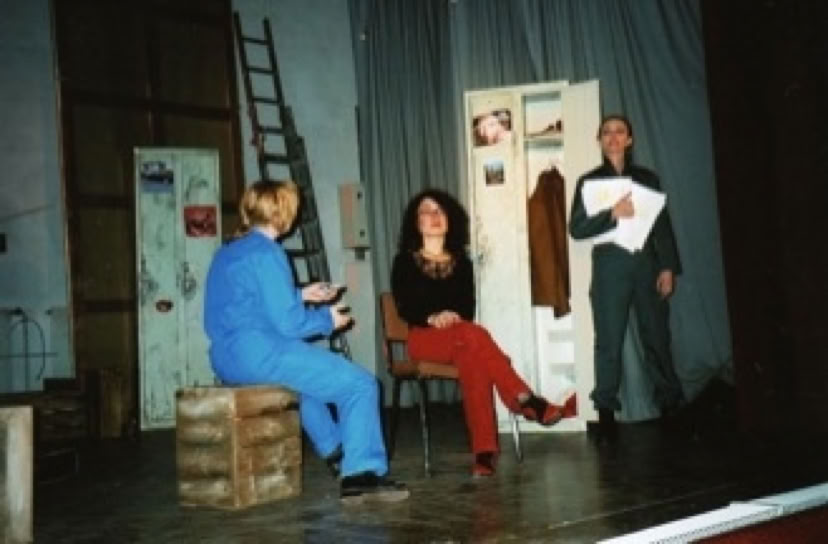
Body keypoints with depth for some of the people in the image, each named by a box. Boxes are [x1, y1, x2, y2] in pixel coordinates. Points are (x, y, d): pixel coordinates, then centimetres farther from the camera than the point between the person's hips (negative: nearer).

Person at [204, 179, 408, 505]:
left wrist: (301, 295, 28)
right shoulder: (266, 253, -14)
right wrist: (328, 319, 0)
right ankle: (362, 474, -7)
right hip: (258, 352, -10)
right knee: (360, 385, -6)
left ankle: (335, 451, 45)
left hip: (227, 356, 10)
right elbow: (288, 324, -17)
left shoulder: (229, 252, 15)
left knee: (310, 371, 37)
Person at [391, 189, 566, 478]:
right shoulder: (405, 261, 9)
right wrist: (433, 319, -22)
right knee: (473, 335, -38)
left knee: (470, 355, -39)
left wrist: (454, 318, -16)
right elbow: (405, 308, -2)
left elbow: (468, 306, 8)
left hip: (461, 338, 3)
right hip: (423, 337, -3)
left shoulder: (461, 262, 18)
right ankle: (524, 399, -43)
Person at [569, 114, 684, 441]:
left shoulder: (647, 178, 12)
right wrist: (612, 214, -17)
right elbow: (576, 228, -3)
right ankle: (606, 411, 2)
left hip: (647, 264, 2)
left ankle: (670, 404, 12)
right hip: (609, 266, -2)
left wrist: (668, 267, 1)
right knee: (609, 342, -3)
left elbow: (664, 225, 10)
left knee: (657, 337, 2)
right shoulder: (589, 181, 7)